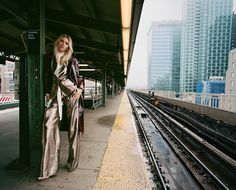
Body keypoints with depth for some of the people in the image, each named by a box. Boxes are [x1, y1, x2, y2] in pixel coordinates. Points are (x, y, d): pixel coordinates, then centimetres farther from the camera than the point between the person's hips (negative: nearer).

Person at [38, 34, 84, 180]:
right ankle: (49, 167, -5)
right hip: (56, 93, 2)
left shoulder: (72, 60, 10)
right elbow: (47, 77, 16)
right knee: (49, 124, -13)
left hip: (72, 92, -1)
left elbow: (78, 77, 13)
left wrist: (80, 89, -4)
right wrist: (48, 93, 10)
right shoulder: (49, 58, 14)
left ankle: (73, 162, 14)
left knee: (73, 127, -1)